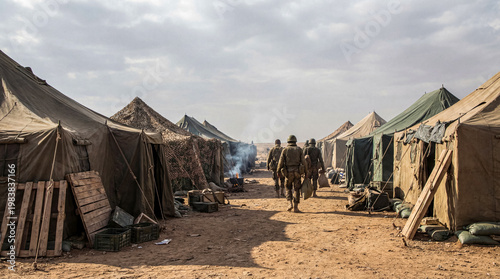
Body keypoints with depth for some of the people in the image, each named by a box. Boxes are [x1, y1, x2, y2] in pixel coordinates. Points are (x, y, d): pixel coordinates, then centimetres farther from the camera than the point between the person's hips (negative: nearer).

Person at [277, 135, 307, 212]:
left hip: (288, 172, 0)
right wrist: (306, 172, 4)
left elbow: (281, 162, -3)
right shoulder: (299, 149, 3)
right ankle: (295, 207, 2)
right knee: (296, 189, 7)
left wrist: (278, 171, 8)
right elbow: (303, 162, -2)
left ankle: (290, 204, 1)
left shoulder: (285, 150, 0)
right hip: (297, 172, 0)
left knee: (288, 188, 17)